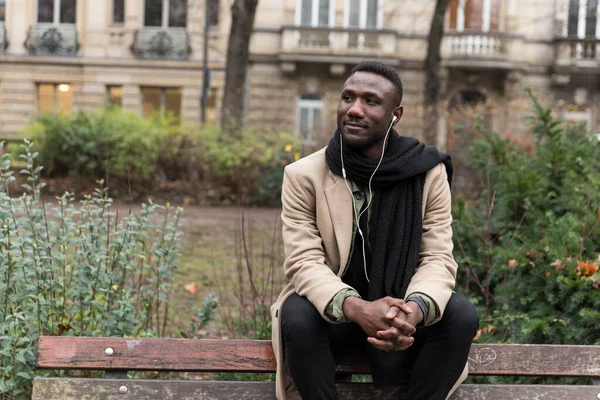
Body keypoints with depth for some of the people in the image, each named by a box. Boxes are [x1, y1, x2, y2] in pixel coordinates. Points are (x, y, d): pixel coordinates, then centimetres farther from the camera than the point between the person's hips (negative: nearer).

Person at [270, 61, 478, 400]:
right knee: (298, 317, -34)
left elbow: (438, 258, -12)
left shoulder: (429, 173, -7)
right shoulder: (304, 176, -10)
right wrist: (356, 308, -39)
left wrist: (415, 309, -37)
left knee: (462, 315, -26)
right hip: (333, 311, -1)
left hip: (399, 310, 2)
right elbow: (304, 262, -18)